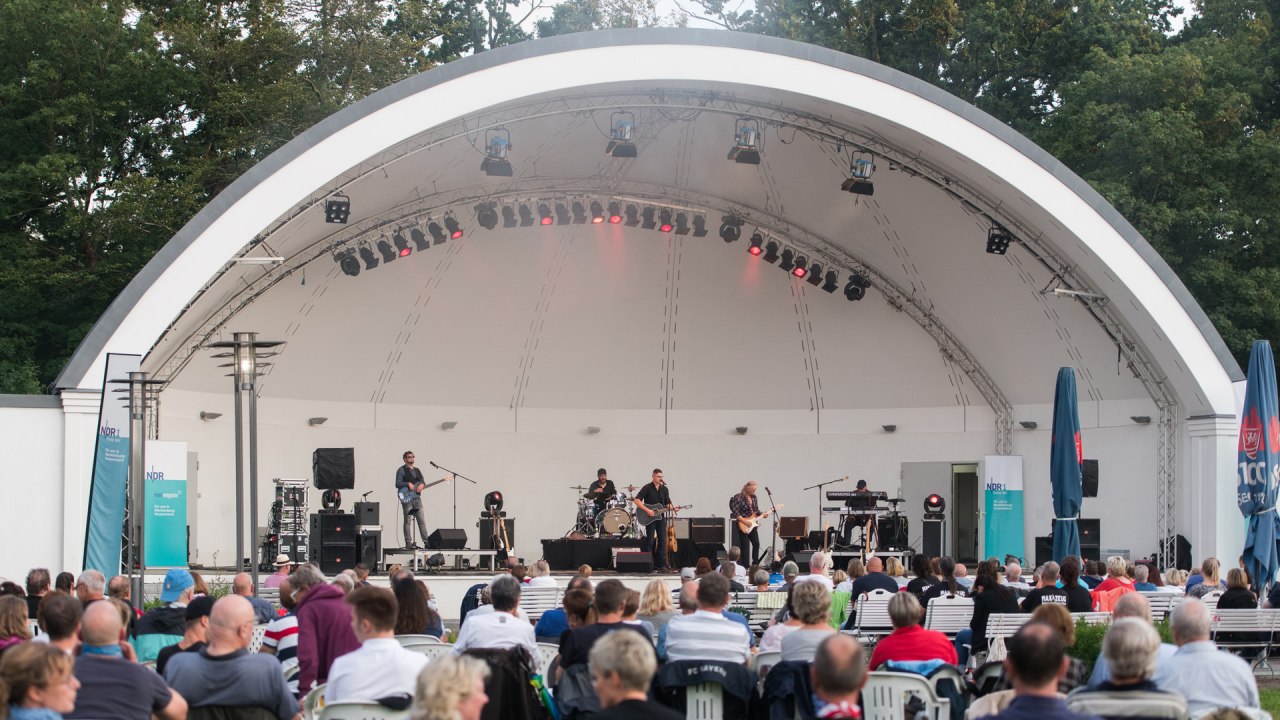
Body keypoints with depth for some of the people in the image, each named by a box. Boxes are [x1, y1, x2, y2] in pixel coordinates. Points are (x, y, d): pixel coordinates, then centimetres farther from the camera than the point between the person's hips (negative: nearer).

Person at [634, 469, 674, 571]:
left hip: (661, 517, 5)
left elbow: (667, 503, 16)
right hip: (649, 519, -5)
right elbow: (636, 500, -14)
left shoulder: (664, 489, 10)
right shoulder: (647, 488, -7)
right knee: (650, 541, -2)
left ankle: (661, 564, 8)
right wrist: (647, 510, -21)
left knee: (662, 541, 3)